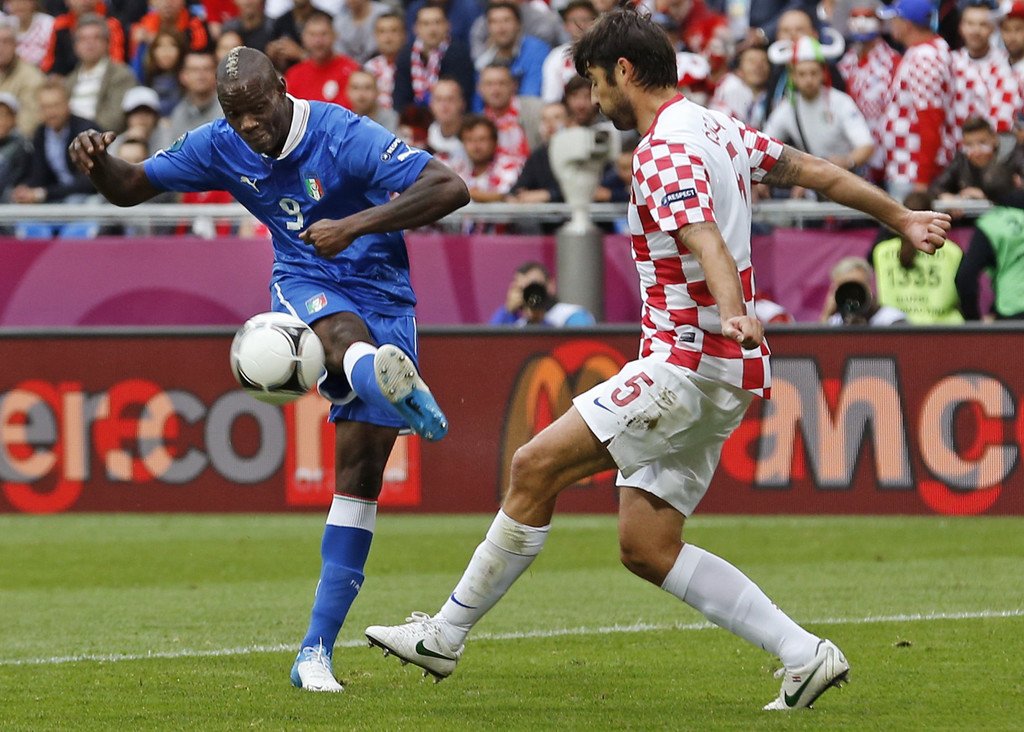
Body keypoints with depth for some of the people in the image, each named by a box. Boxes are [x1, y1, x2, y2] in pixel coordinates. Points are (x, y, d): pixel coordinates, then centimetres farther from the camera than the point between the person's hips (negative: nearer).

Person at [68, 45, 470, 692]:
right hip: (304, 283, 1)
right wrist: (96, 160, -16)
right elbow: (130, 189, 9)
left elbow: (451, 188, -24)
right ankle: (391, 385, -78)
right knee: (344, 330, -38)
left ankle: (316, 650, -1)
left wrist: (356, 225, -32)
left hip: (382, 294, -1)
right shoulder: (221, 147, -2)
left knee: (361, 468, -7)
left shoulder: (345, 137, -17)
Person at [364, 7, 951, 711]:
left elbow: (706, 240, -31)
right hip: (723, 374, 10)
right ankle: (805, 656, 3)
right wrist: (900, 218, 38)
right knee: (647, 547, 7)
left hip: (688, 361, -10)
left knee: (537, 464, -12)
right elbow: (818, 171, 24)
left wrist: (733, 312, -48)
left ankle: (447, 634, -8)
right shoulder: (721, 129, 15)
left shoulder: (665, 152, -13)